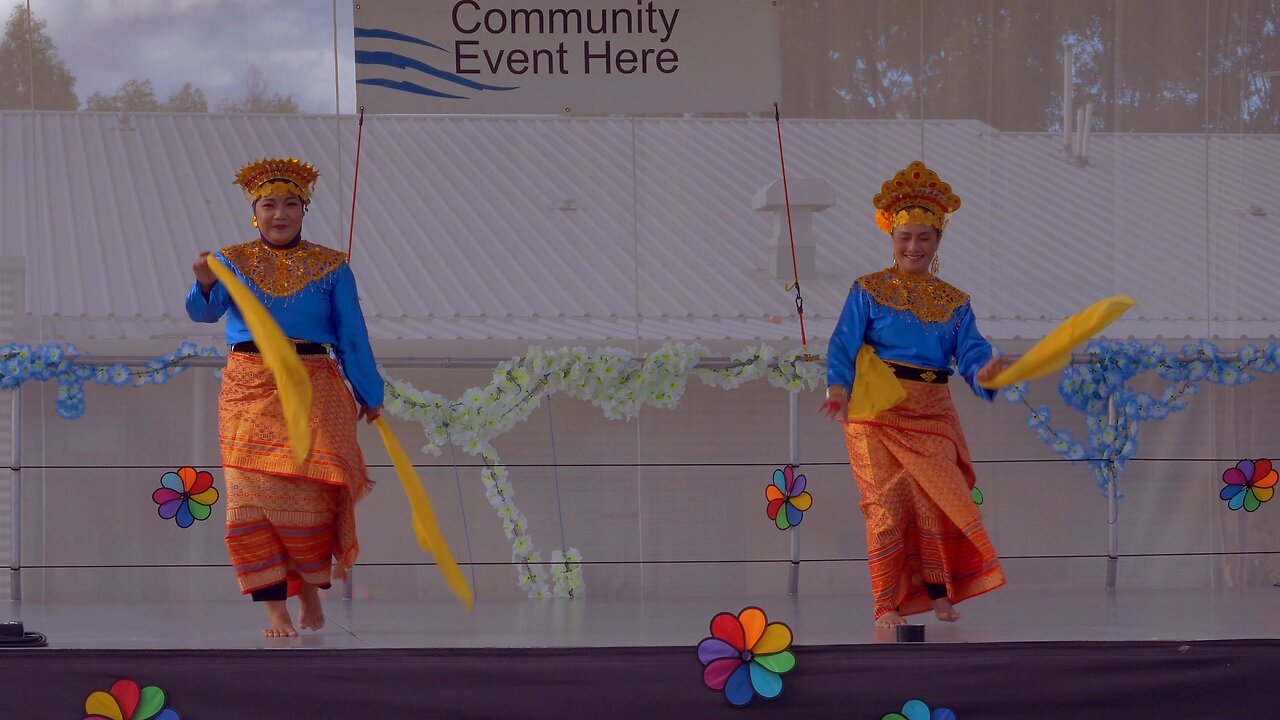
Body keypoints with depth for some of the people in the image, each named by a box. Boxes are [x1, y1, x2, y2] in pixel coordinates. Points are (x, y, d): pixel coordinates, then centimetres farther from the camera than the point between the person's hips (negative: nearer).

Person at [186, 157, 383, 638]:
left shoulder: (331, 268, 8)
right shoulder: (234, 261, 8)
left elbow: (352, 338, 9)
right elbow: (205, 311, -9)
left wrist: (369, 395, 9)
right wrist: (204, 284, -30)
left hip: (313, 391, -1)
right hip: (249, 391, 1)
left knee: (310, 494, -10)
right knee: (253, 496, -6)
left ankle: (310, 585, 15)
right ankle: (274, 607, -2)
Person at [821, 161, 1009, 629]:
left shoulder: (953, 301, 12)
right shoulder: (868, 291, 3)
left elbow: (969, 353, 0)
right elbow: (844, 345, -6)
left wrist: (984, 372, -24)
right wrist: (838, 390, -24)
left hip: (932, 414, 3)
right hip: (878, 411, -3)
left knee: (934, 502, -1)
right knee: (886, 505, -5)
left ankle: (938, 594, 11)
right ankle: (887, 604, -1)